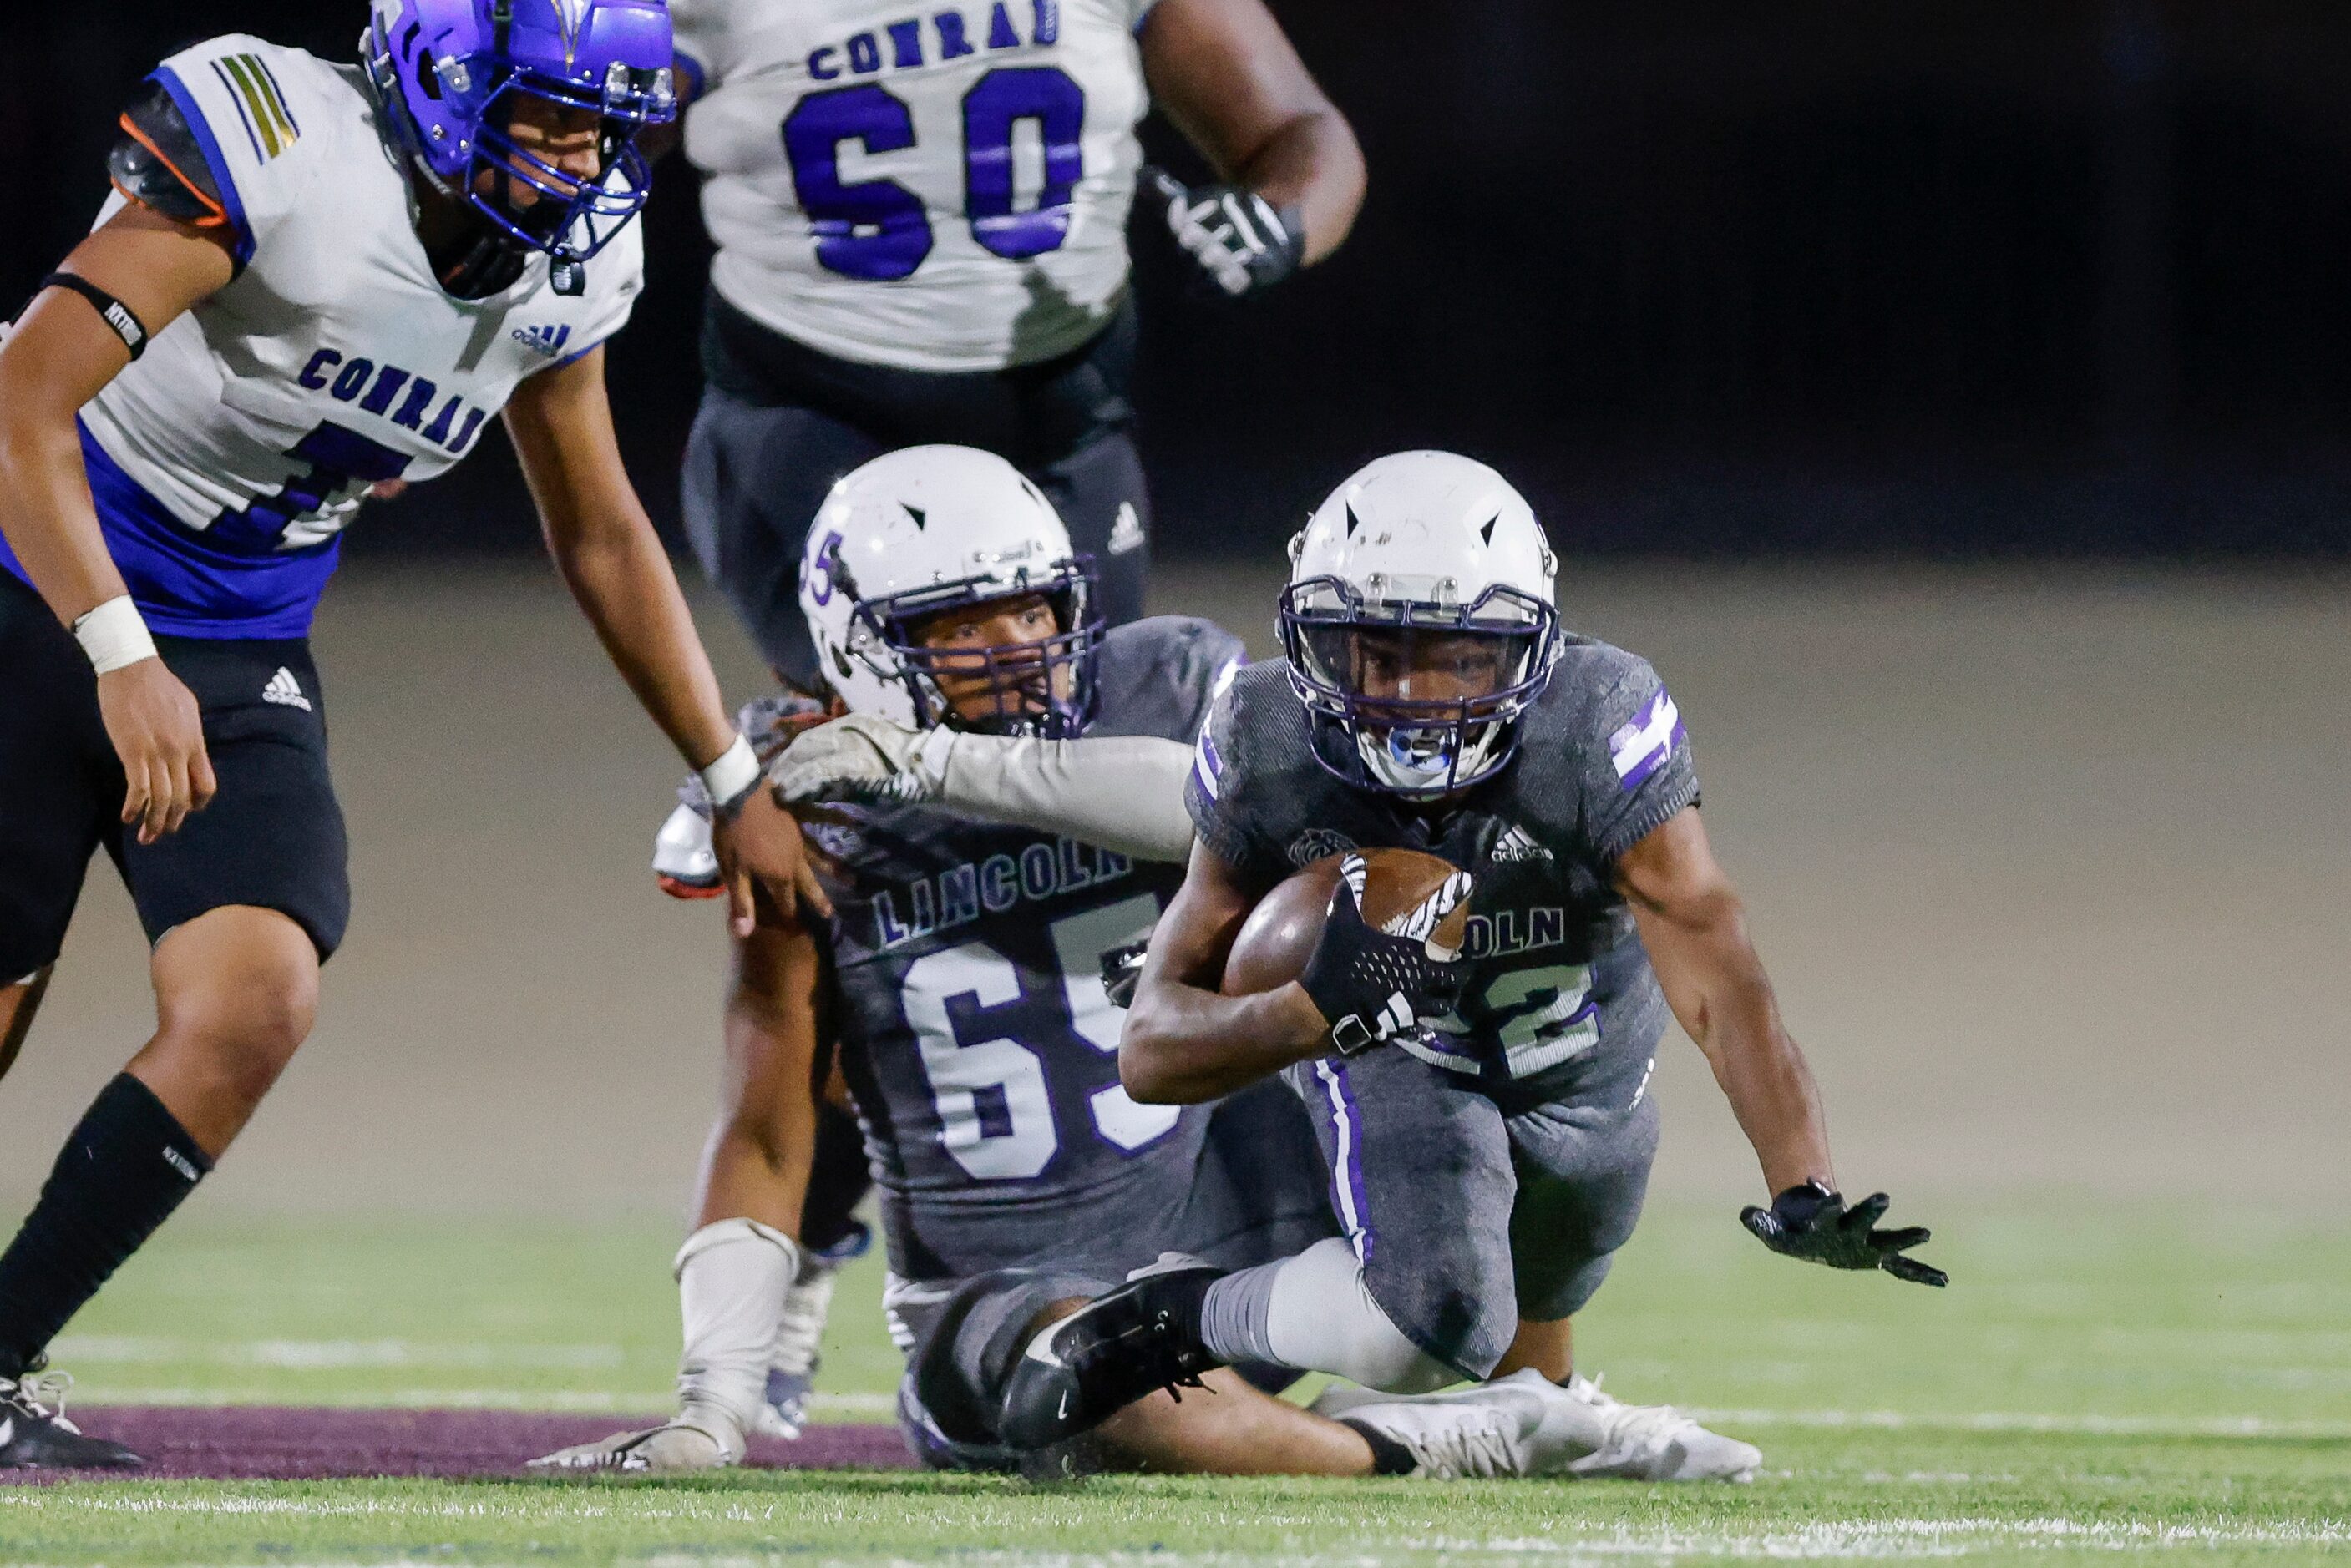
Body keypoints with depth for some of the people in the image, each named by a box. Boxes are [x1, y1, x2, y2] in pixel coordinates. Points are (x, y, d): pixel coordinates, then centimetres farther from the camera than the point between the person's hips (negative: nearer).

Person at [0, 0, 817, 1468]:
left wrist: (739, 785, 15)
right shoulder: (282, 158, -25)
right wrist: (124, 662, -38)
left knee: (256, 1004, -15)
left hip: (242, 657, 5)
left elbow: (604, 537, 14)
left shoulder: (565, 272, -2)